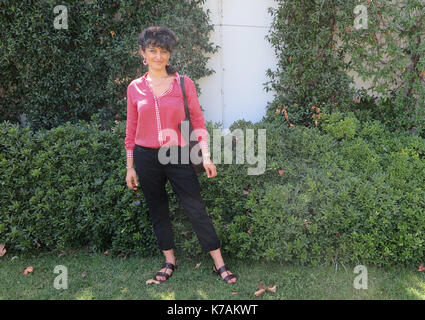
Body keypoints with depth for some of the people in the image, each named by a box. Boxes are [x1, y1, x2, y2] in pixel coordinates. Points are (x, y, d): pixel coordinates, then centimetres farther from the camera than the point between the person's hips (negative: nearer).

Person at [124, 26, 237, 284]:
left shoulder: (184, 83, -2)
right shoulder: (135, 88, 3)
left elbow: (198, 121, 0)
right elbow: (131, 130, 7)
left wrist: (206, 156, -6)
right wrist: (130, 166, 7)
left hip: (178, 156, -2)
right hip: (146, 157, 2)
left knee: (197, 210, 0)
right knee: (158, 212, 12)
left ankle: (220, 265, 11)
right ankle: (170, 262, 30)